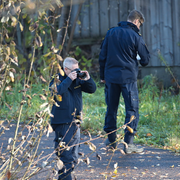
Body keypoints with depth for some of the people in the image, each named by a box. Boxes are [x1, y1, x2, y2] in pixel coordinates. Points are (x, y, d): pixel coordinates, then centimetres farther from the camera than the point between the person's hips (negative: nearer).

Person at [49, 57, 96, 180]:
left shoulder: (77, 80, 10)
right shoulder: (57, 80, -7)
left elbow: (92, 89, 12)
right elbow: (57, 90, -27)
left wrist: (87, 79, -5)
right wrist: (69, 79, -24)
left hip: (75, 123, 7)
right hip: (63, 124, -7)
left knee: (73, 159, 15)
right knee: (65, 158, -10)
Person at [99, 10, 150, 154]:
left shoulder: (111, 33, 6)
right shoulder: (135, 36, -7)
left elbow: (102, 56, 9)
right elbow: (145, 59, -4)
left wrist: (103, 76, 17)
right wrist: (141, 62, 18)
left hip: (110, 77, 5)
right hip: (128, 77, -4)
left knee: (111, 109, 14)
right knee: (132, 110, 0)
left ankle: (111, 141, 22)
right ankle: (129, 143, -6)